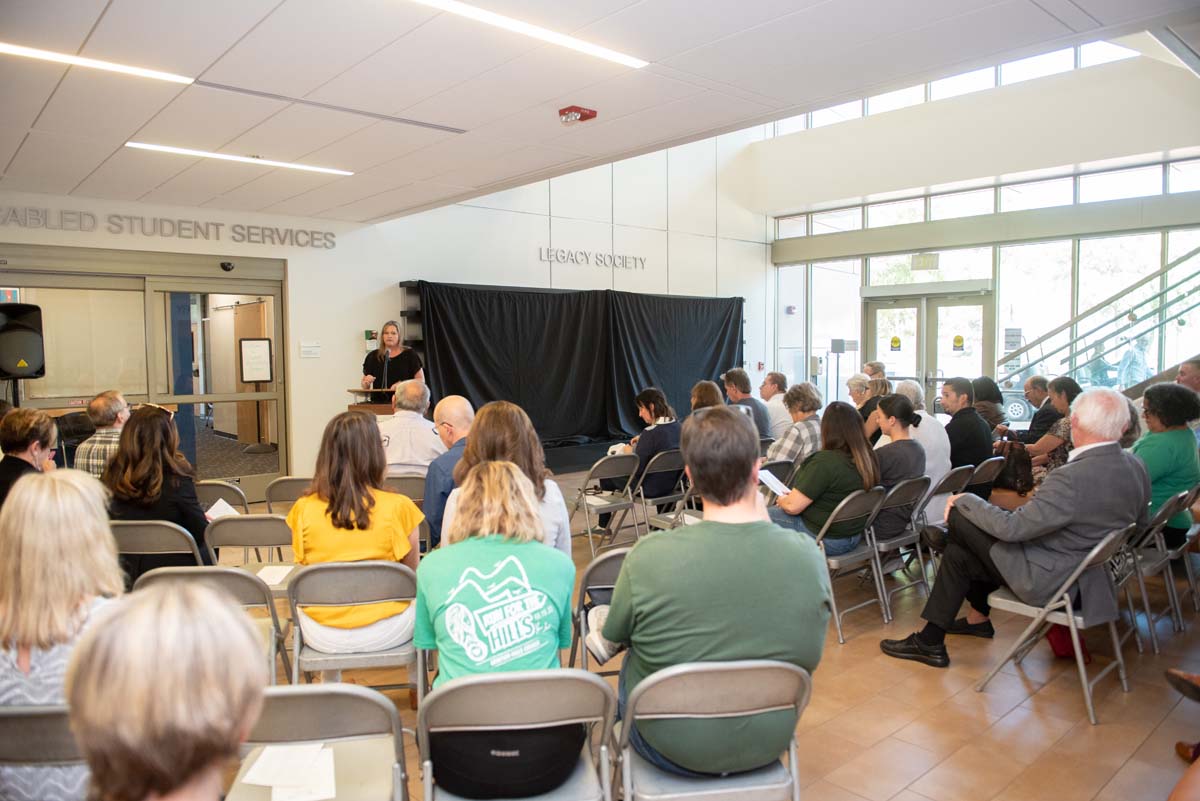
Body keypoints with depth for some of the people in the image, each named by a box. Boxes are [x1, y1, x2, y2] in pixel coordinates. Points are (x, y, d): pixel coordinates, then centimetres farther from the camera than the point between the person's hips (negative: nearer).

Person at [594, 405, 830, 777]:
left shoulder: (649, 556, -27)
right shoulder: (809, 556, -19)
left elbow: (615, 634, -7)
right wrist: (761, 518, 1)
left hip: (672, 751, -3)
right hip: (769, 746, 3)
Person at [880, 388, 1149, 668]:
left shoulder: (1073, 477, -31)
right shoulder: (1136, 467, -5)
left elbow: (1011, 527, -25)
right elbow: (1139, 523, 12)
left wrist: (964, 500, -9)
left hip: (1048, 581, -9)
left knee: (960, 518, -2)